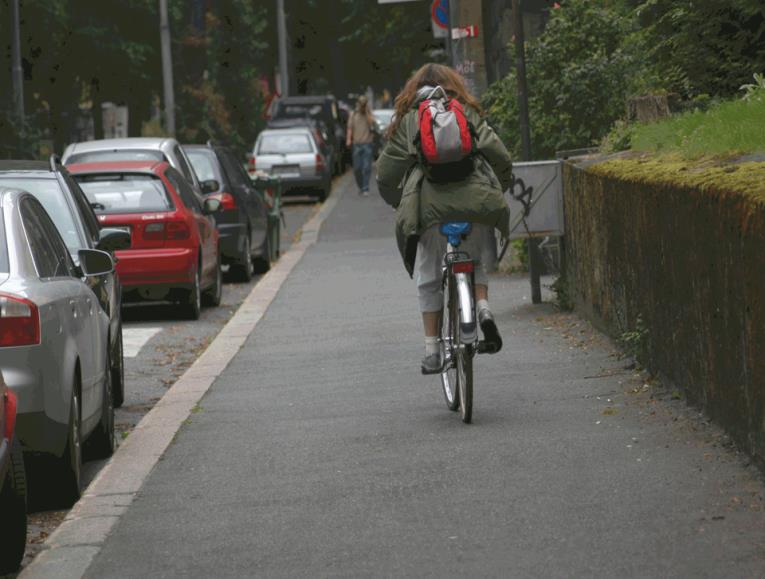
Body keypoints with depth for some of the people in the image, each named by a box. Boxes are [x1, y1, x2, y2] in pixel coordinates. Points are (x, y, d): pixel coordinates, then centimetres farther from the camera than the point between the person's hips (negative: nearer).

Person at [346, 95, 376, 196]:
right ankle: (361, 186, 21)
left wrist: (367, 112, -12)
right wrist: (348, 139, -6)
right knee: (357, 168, 3)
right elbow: (350, 128, 9)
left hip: (367, 143, -2)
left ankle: (365, 188, -6)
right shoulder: (353, 115, 12)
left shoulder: (369, 115, 6)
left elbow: (372, 124, -14)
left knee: (366, 167, -8)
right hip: (356, 144, 2)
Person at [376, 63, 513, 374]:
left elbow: (385, 174, 11)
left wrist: (402, 204, 27)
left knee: (428, 281, 11)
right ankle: (483, 306, 1)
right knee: (479, 260, 26)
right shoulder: (468, 114, 17)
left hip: (430, 205, -1)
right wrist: (496, 191, 24)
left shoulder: (407, 120, 15)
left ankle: (432, 351, 9)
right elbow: (499, 156, 8)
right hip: (475, 202, 1)